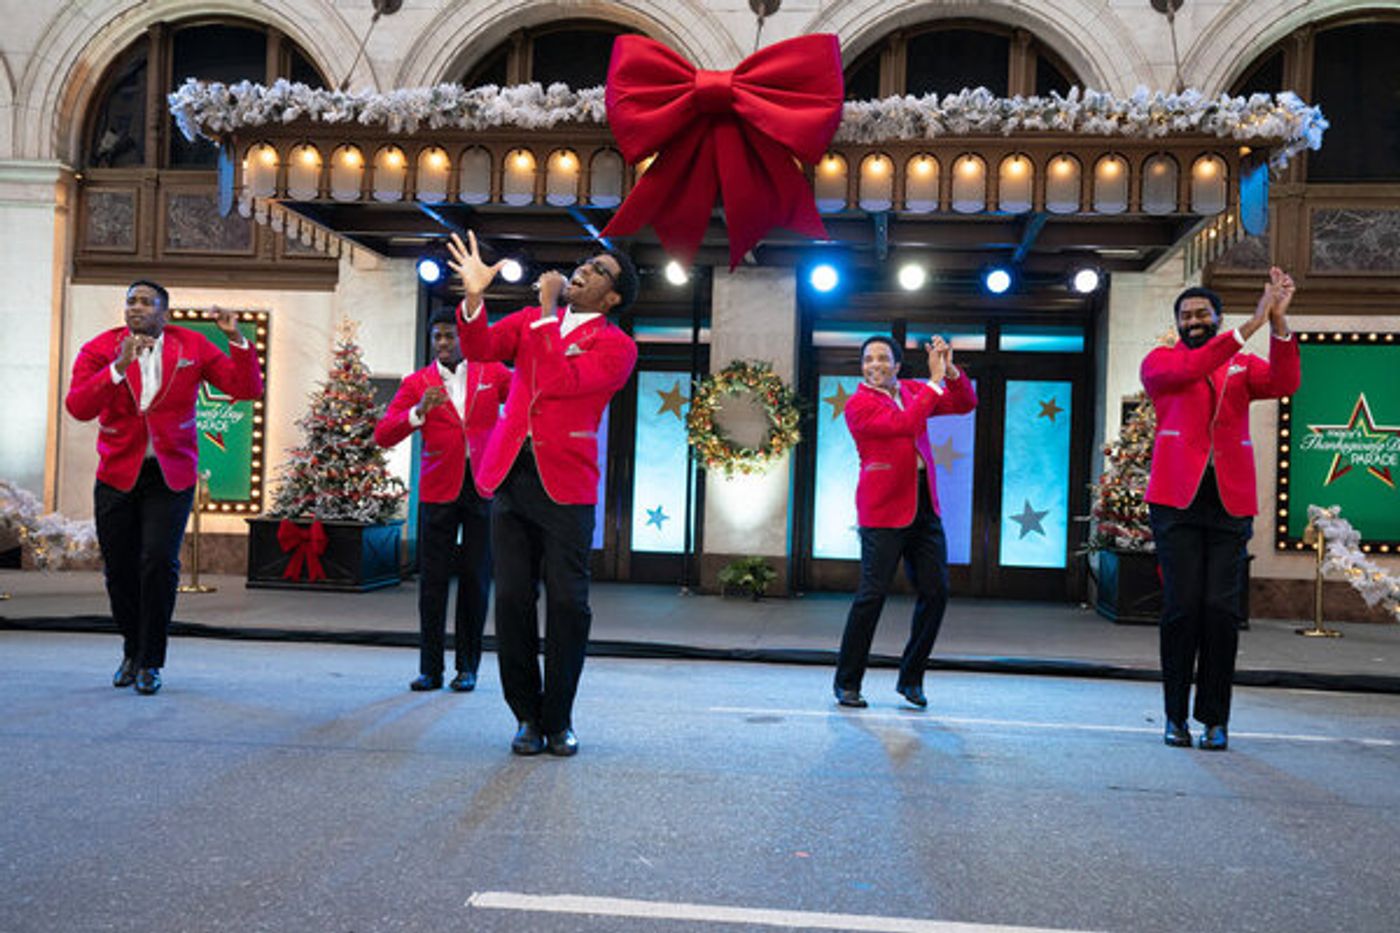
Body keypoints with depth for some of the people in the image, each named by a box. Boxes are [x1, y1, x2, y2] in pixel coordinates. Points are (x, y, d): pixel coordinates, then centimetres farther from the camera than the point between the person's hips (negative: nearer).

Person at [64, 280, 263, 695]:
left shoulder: (193, 347, 1)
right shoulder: (100, 349, -1)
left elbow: (247, 389, -4)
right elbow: (78, 407, -15)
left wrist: (236, 339, -16)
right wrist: (119, 367, -26)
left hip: (171, 476, -1)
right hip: (117, 474, 1)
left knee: (159, 563, -13)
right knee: (118, 568, 7)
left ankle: (151, 662, 2)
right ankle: (132, 651, 31)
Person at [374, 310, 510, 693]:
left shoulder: (492, 372, 8)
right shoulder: (416, 382, 7)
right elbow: (383, 435, 0)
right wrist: (418, 412, -17)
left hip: (484, 486, 0)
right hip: (438, 489, 0)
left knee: (476, 579, 2)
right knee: (433, 580, 1)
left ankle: (468, 668, 13)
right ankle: (430, 669, 9)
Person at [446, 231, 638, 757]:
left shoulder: (617, 347, -1)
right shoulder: (532, 320, 17)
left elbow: (559, 382, -16)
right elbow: (480, 348, 4)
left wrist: (547, 312, -10)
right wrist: (474, 296, -10)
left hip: (565, 485, -4)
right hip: (510, 476, 4)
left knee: (567, 603, -3)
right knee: (513, 600, 3)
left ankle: (558, 719, 13)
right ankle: (527, 717, 16)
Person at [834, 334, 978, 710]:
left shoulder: (912, 391, 14)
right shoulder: (859, 403, -6)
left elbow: (966, 404, 13)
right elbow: (904, 424, -21)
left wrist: (950, 370, -3)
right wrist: (934, 380, -16)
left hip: (924, 506, 6)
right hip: (883, 510, -6)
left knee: (935, 592, 4)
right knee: (872, 594, -7)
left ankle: (911, 679, 19)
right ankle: (847, 683, 8)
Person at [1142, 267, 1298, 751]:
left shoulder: (1242, 366, 18)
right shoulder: (1160, 361, 11)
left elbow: (1285, 382, -2)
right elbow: (1189, 370, -11)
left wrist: (1277, 320, -14)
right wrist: (1251, 324, -16)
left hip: (1230, 501, 2)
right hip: (1177, 498, -2)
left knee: (1221, 609, -4)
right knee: (1182, 606, -5)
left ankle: (1215, 719, 7)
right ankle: (1176, 716, 8)